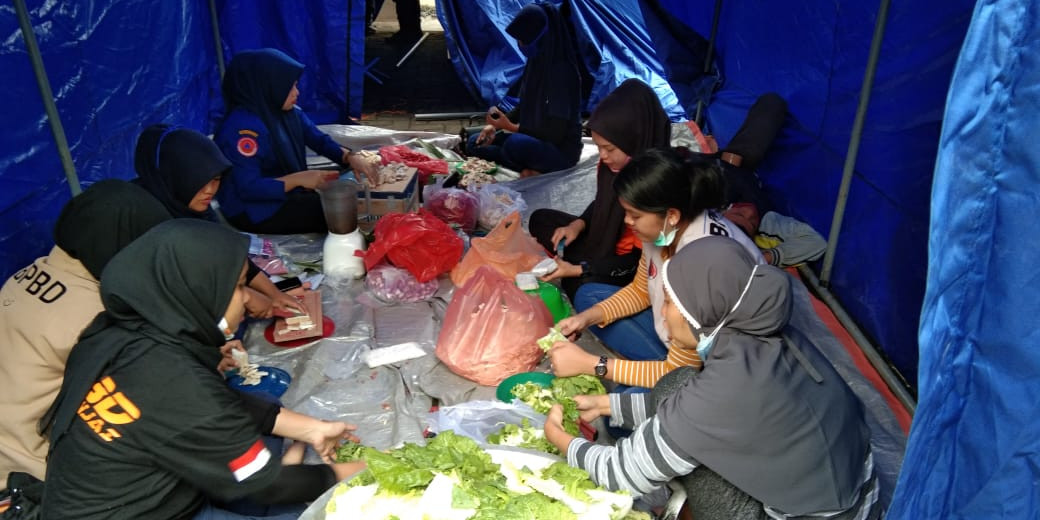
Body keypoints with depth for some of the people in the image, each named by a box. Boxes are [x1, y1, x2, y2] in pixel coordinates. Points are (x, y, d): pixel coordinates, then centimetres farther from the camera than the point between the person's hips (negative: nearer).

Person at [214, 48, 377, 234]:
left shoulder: (290, 113, 1)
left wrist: (351, 158, -14)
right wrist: (298, 179, -30)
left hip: (287, 195, 8)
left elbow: (321, 140, 4)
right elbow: (248, 188, -28)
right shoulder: (242, 128, -24)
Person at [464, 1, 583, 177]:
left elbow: (556, 133, -23)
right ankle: (528, 168, -8)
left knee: (515, 144, -38)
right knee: (475, 143, 7)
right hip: (534, 138, 9)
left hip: (561, 149, -9)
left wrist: (511, 127, -18)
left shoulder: (562, 72, -22)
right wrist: (496, 125, -2)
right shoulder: (535, 62, 2)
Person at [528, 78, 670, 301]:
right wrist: (578, 225, -9)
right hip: (603, 242, 8)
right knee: (541, 219, 10)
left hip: (633, 267, -8)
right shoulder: (612, 162, -11)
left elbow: (641, 258, -26)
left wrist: (579, 270, -28)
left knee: (580, 286, -31)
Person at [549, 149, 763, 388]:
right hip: (673, 337, 8)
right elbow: (641, 290, 8)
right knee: (588, 296, 6)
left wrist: (589, 364, -24)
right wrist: (587, 317, -7)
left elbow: (677, 371, -26)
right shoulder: (664, 228, -14)